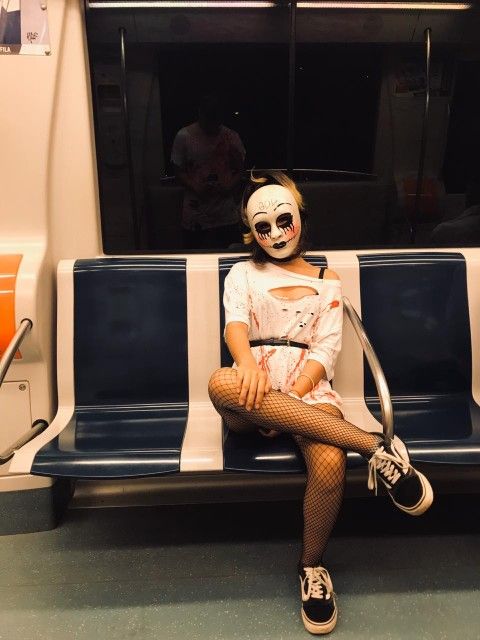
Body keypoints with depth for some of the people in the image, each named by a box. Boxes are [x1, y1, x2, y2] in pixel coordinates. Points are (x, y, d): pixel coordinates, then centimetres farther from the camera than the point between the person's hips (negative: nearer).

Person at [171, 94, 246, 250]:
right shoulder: (184, 136, -4)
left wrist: (231, 185, -14)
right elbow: (178, 169, 1)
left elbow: (241, 168, 6)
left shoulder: (231, 137, 0)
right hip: (195, 212, -1)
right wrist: (194, 187, -17)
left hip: (226, 213, 1)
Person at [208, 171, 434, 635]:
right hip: (255, 390, 1)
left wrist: (292, 395, -17)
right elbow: (235, 323, -5)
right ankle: (375, 447, -35)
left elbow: (326, 348, 3)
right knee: (221, 383, -38)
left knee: (330, 464, -34)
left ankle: (312, 565, -2)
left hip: (309, 390, 0)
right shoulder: (242, 273, 16)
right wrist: (248, 363, -30)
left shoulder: (327, 282, 17)